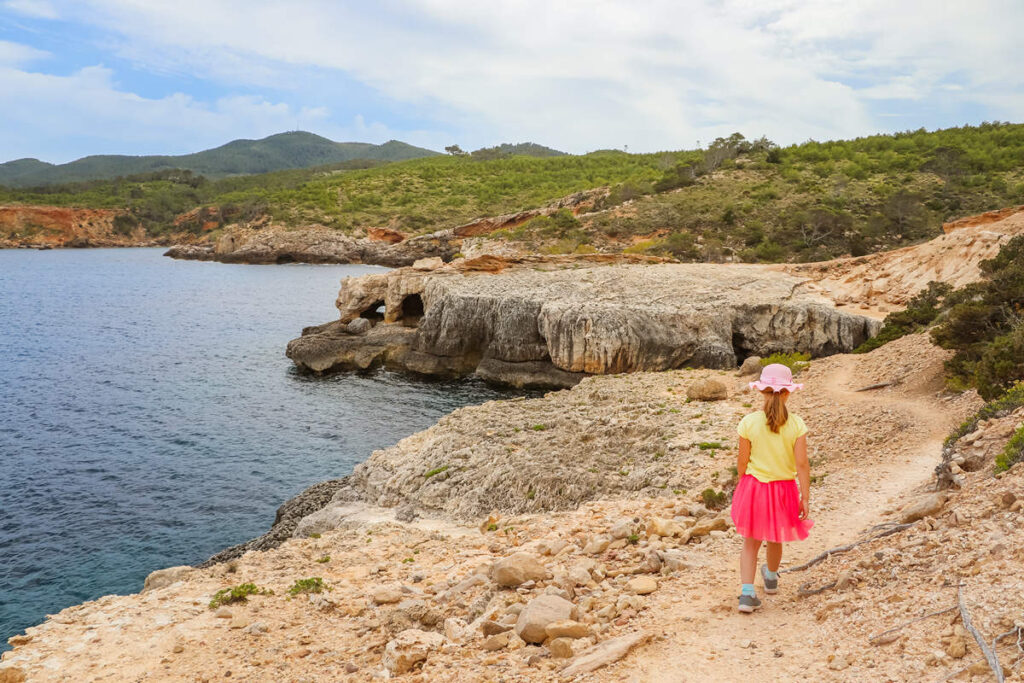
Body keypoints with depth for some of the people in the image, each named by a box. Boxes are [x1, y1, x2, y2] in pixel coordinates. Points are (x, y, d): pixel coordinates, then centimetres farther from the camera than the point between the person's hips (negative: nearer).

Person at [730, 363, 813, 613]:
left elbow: (742, 461, -5)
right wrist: (805, 498, -5)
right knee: (775, 539, 24)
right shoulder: (796, 424, -12)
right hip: (784, 489, 1)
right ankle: (771, 578, 48)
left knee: (750, 542, 10)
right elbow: (802, 464, -12)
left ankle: (747, 593, -2)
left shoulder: (749, 422, -12)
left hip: (753, 487, -1)